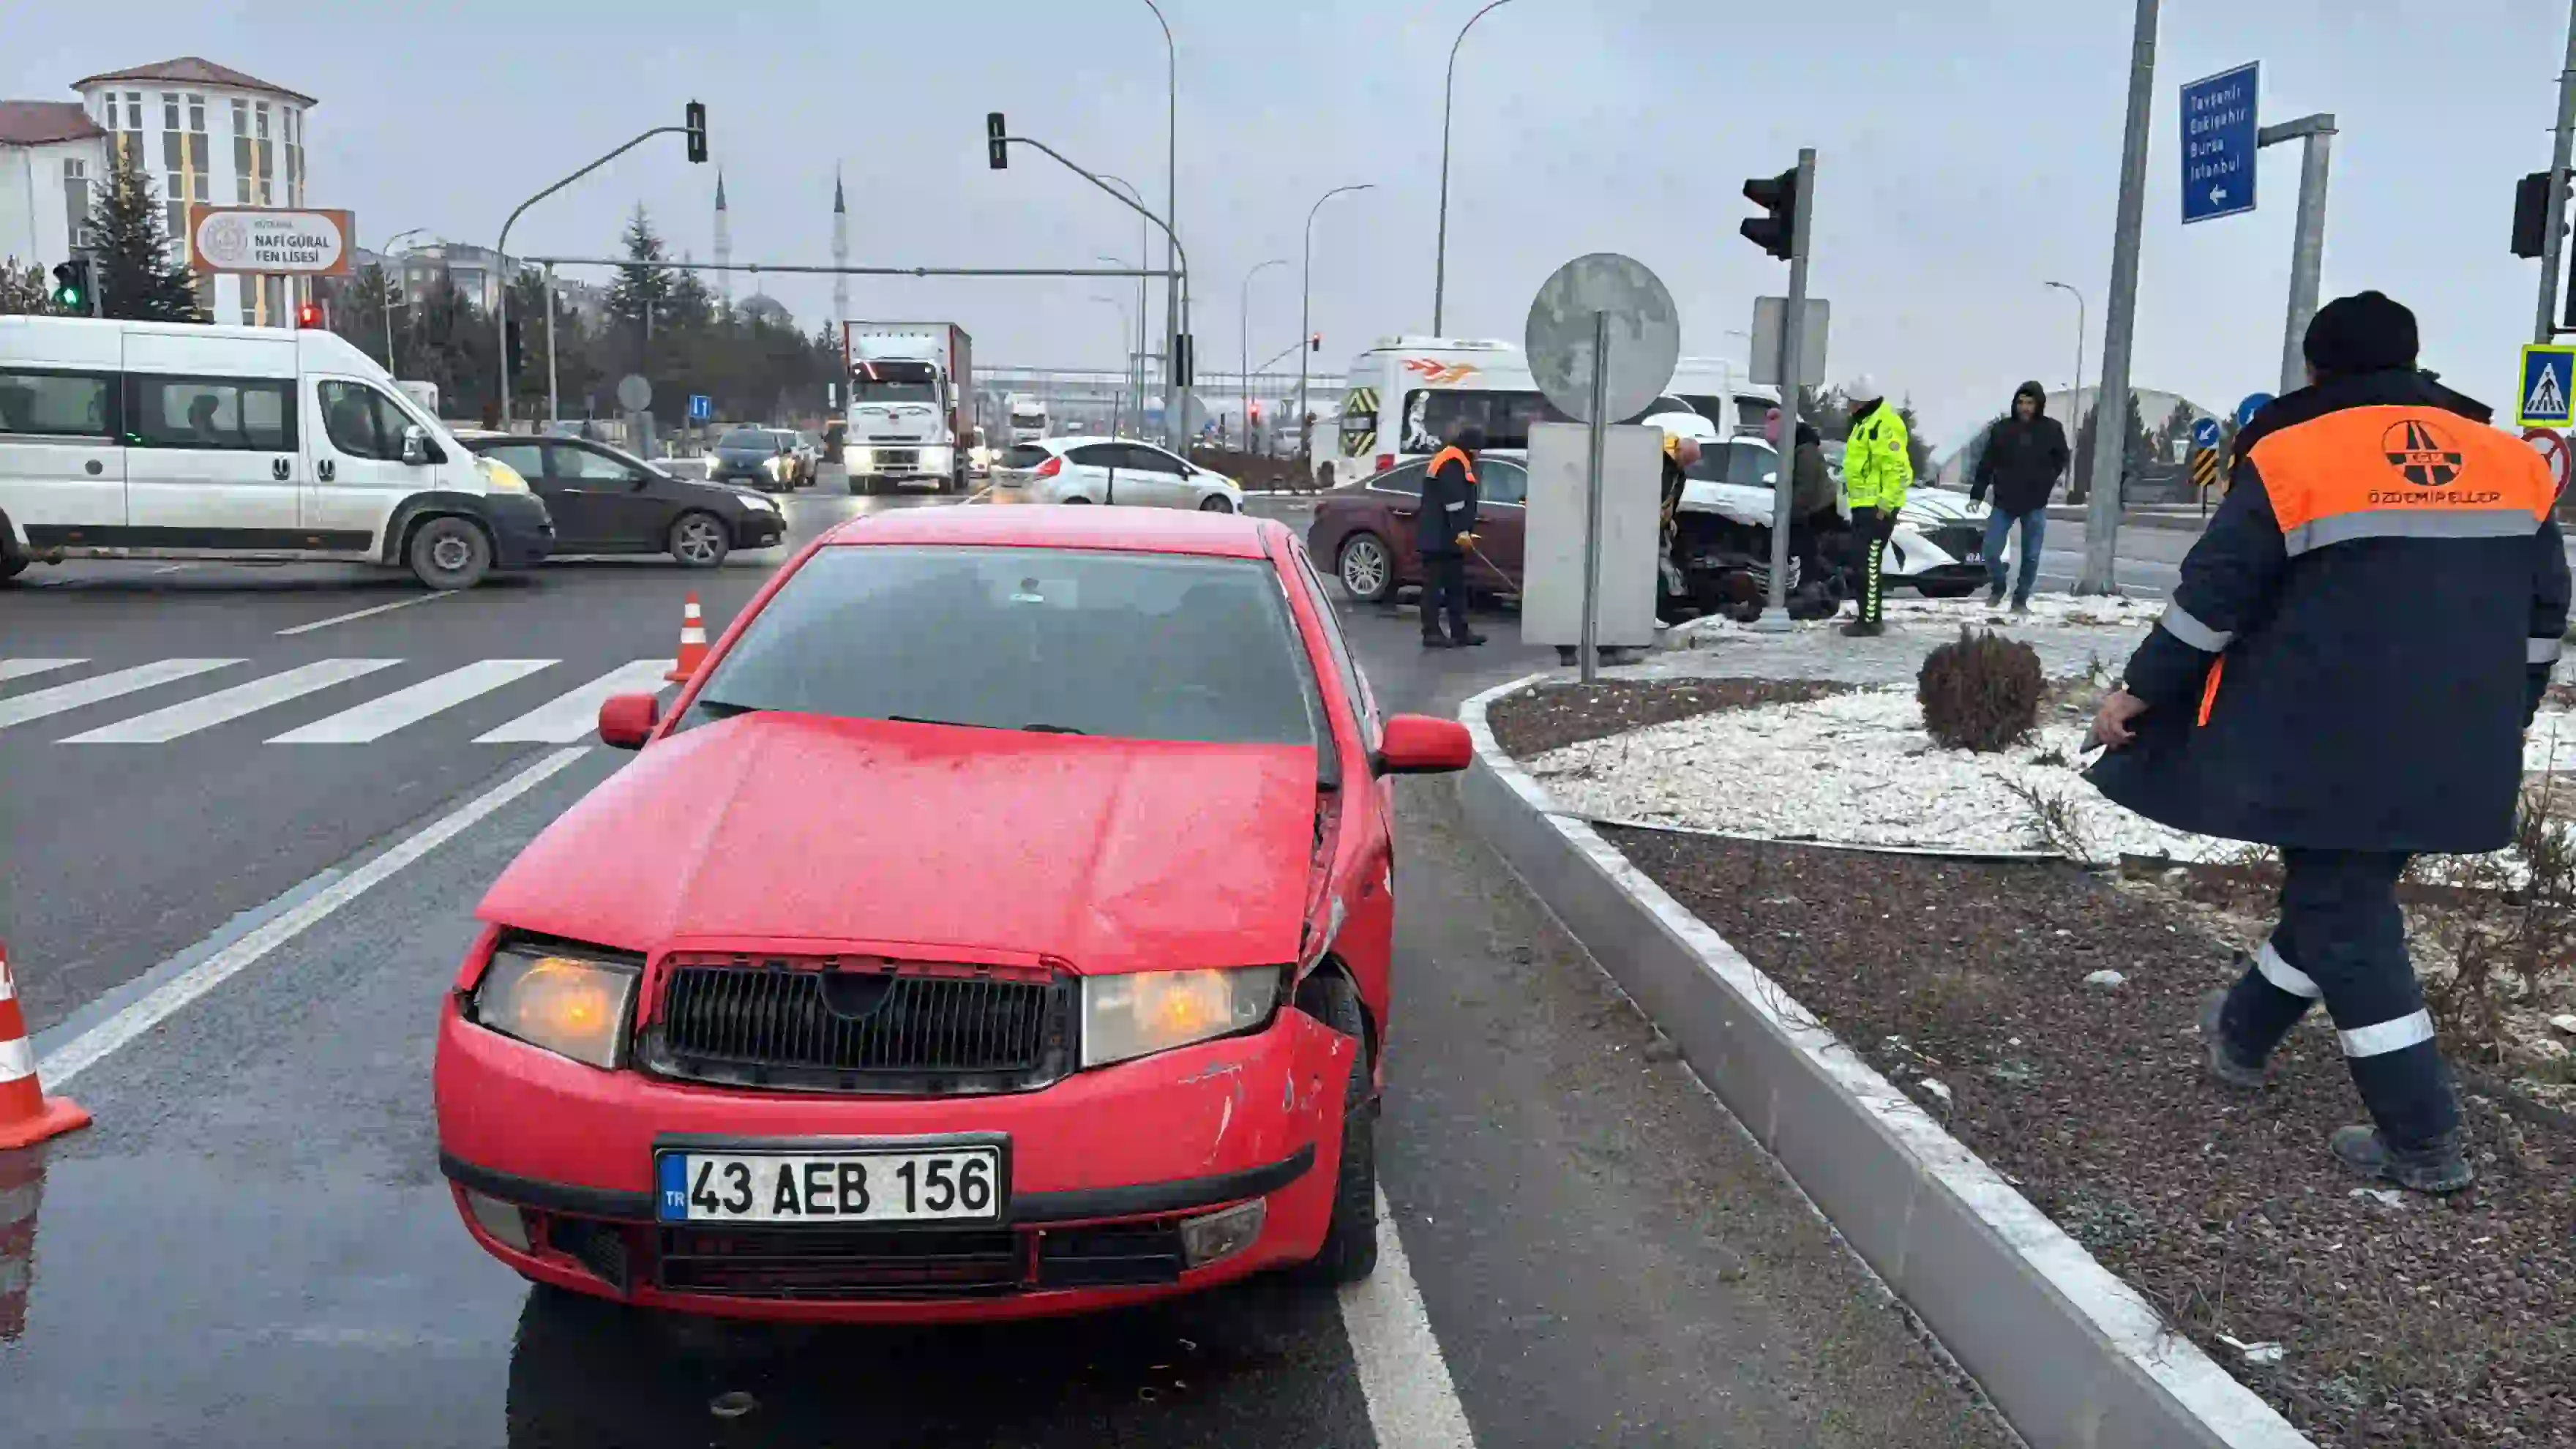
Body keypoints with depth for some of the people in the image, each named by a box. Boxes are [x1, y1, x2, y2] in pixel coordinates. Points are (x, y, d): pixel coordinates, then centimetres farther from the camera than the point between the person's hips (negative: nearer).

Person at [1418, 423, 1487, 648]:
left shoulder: (1457, 462, 22)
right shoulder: (1453, 463, -13)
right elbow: (1454, 501, -21)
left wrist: (1463, 532, 25)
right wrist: (1462, 531, -23)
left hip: (1445, 537, 11)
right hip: (1441, 537, -11)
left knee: (1455, 585, 13)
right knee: (1435, 584, -8)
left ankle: (1460, 632, 17)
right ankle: (1431, 633, -6)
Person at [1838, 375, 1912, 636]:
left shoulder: (1885, 426, -18)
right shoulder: (1866, 421, 16)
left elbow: (1897, 469, -23)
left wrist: (1885, 504, -23)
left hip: (1877, 507, -11)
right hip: (1864, 504, 11)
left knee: (1869, 564, -9)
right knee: (1864, 562, 14)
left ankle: (1870, 621, -6)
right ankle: (1869, 617, 21)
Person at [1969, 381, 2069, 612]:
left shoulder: (2052, 430, -3)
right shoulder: (2002, 428, -3)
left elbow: (2061, 459, 11)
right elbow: (1986, 463, 1)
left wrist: (2045, 483, 1)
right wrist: (1976, 494, -2)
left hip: (2035, 505, 0)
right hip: (2004, 502, 0)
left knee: (2031, 556, 4)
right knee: (1991, 550, -3)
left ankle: (2021, 599, 18)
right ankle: (1997, 588, 23)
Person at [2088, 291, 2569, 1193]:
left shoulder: (2293, 456, -9)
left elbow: (2213, 597, -10)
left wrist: (2141, 691, -1)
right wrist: (2501, 721, 24)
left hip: (2331, 748, -6)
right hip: (2448, 755, 7)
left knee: (2344, 922, 3)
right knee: (2342, 895, 21)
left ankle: (2423, 1140, 5)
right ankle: (2243, 1036, 40)